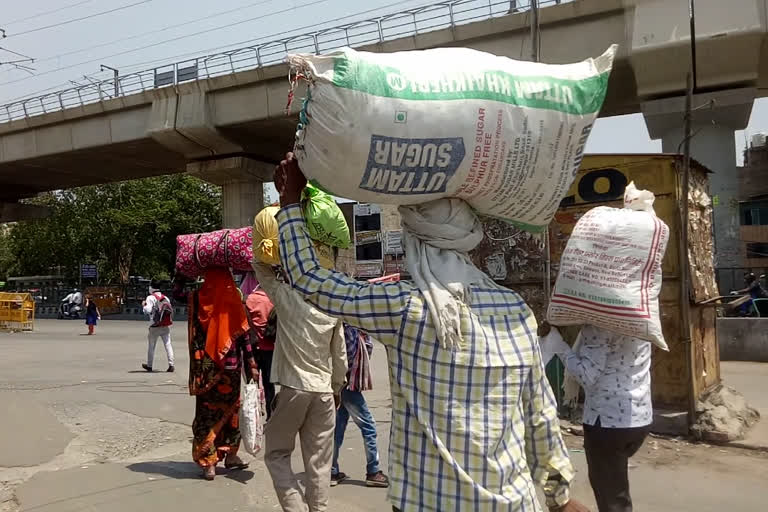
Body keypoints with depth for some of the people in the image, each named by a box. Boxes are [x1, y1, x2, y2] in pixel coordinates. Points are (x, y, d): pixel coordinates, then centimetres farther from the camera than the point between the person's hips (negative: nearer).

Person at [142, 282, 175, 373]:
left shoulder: (151, 298, -6)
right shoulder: (166, 298, 10)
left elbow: (148, 310, -15)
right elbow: (171, 310, 10)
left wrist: (144, 305, 4)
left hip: (155, 326, -3)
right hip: (166, 327, 4)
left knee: (151, 346, 12)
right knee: (168, 345, 0)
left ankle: (149, 365, 22)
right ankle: (171, 365, -10)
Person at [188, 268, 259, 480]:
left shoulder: (197, 298, -8)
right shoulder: (234, 299, -7)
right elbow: (244, 335, -5)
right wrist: (251, 365, -1)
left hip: (206, 367, 0)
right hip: (231, 367, 0)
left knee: (207, 411, 9)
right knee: (230, 408, 17)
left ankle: (208, 462, 10)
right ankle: (230, 453, 26)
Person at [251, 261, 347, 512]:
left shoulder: (288, 297, -8)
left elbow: (260, 266, 4)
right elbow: (340, 356, 9)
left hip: (293, 388, -3)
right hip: (323, 390, 3)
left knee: (276, 454, 11)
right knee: (319, 460, 9)